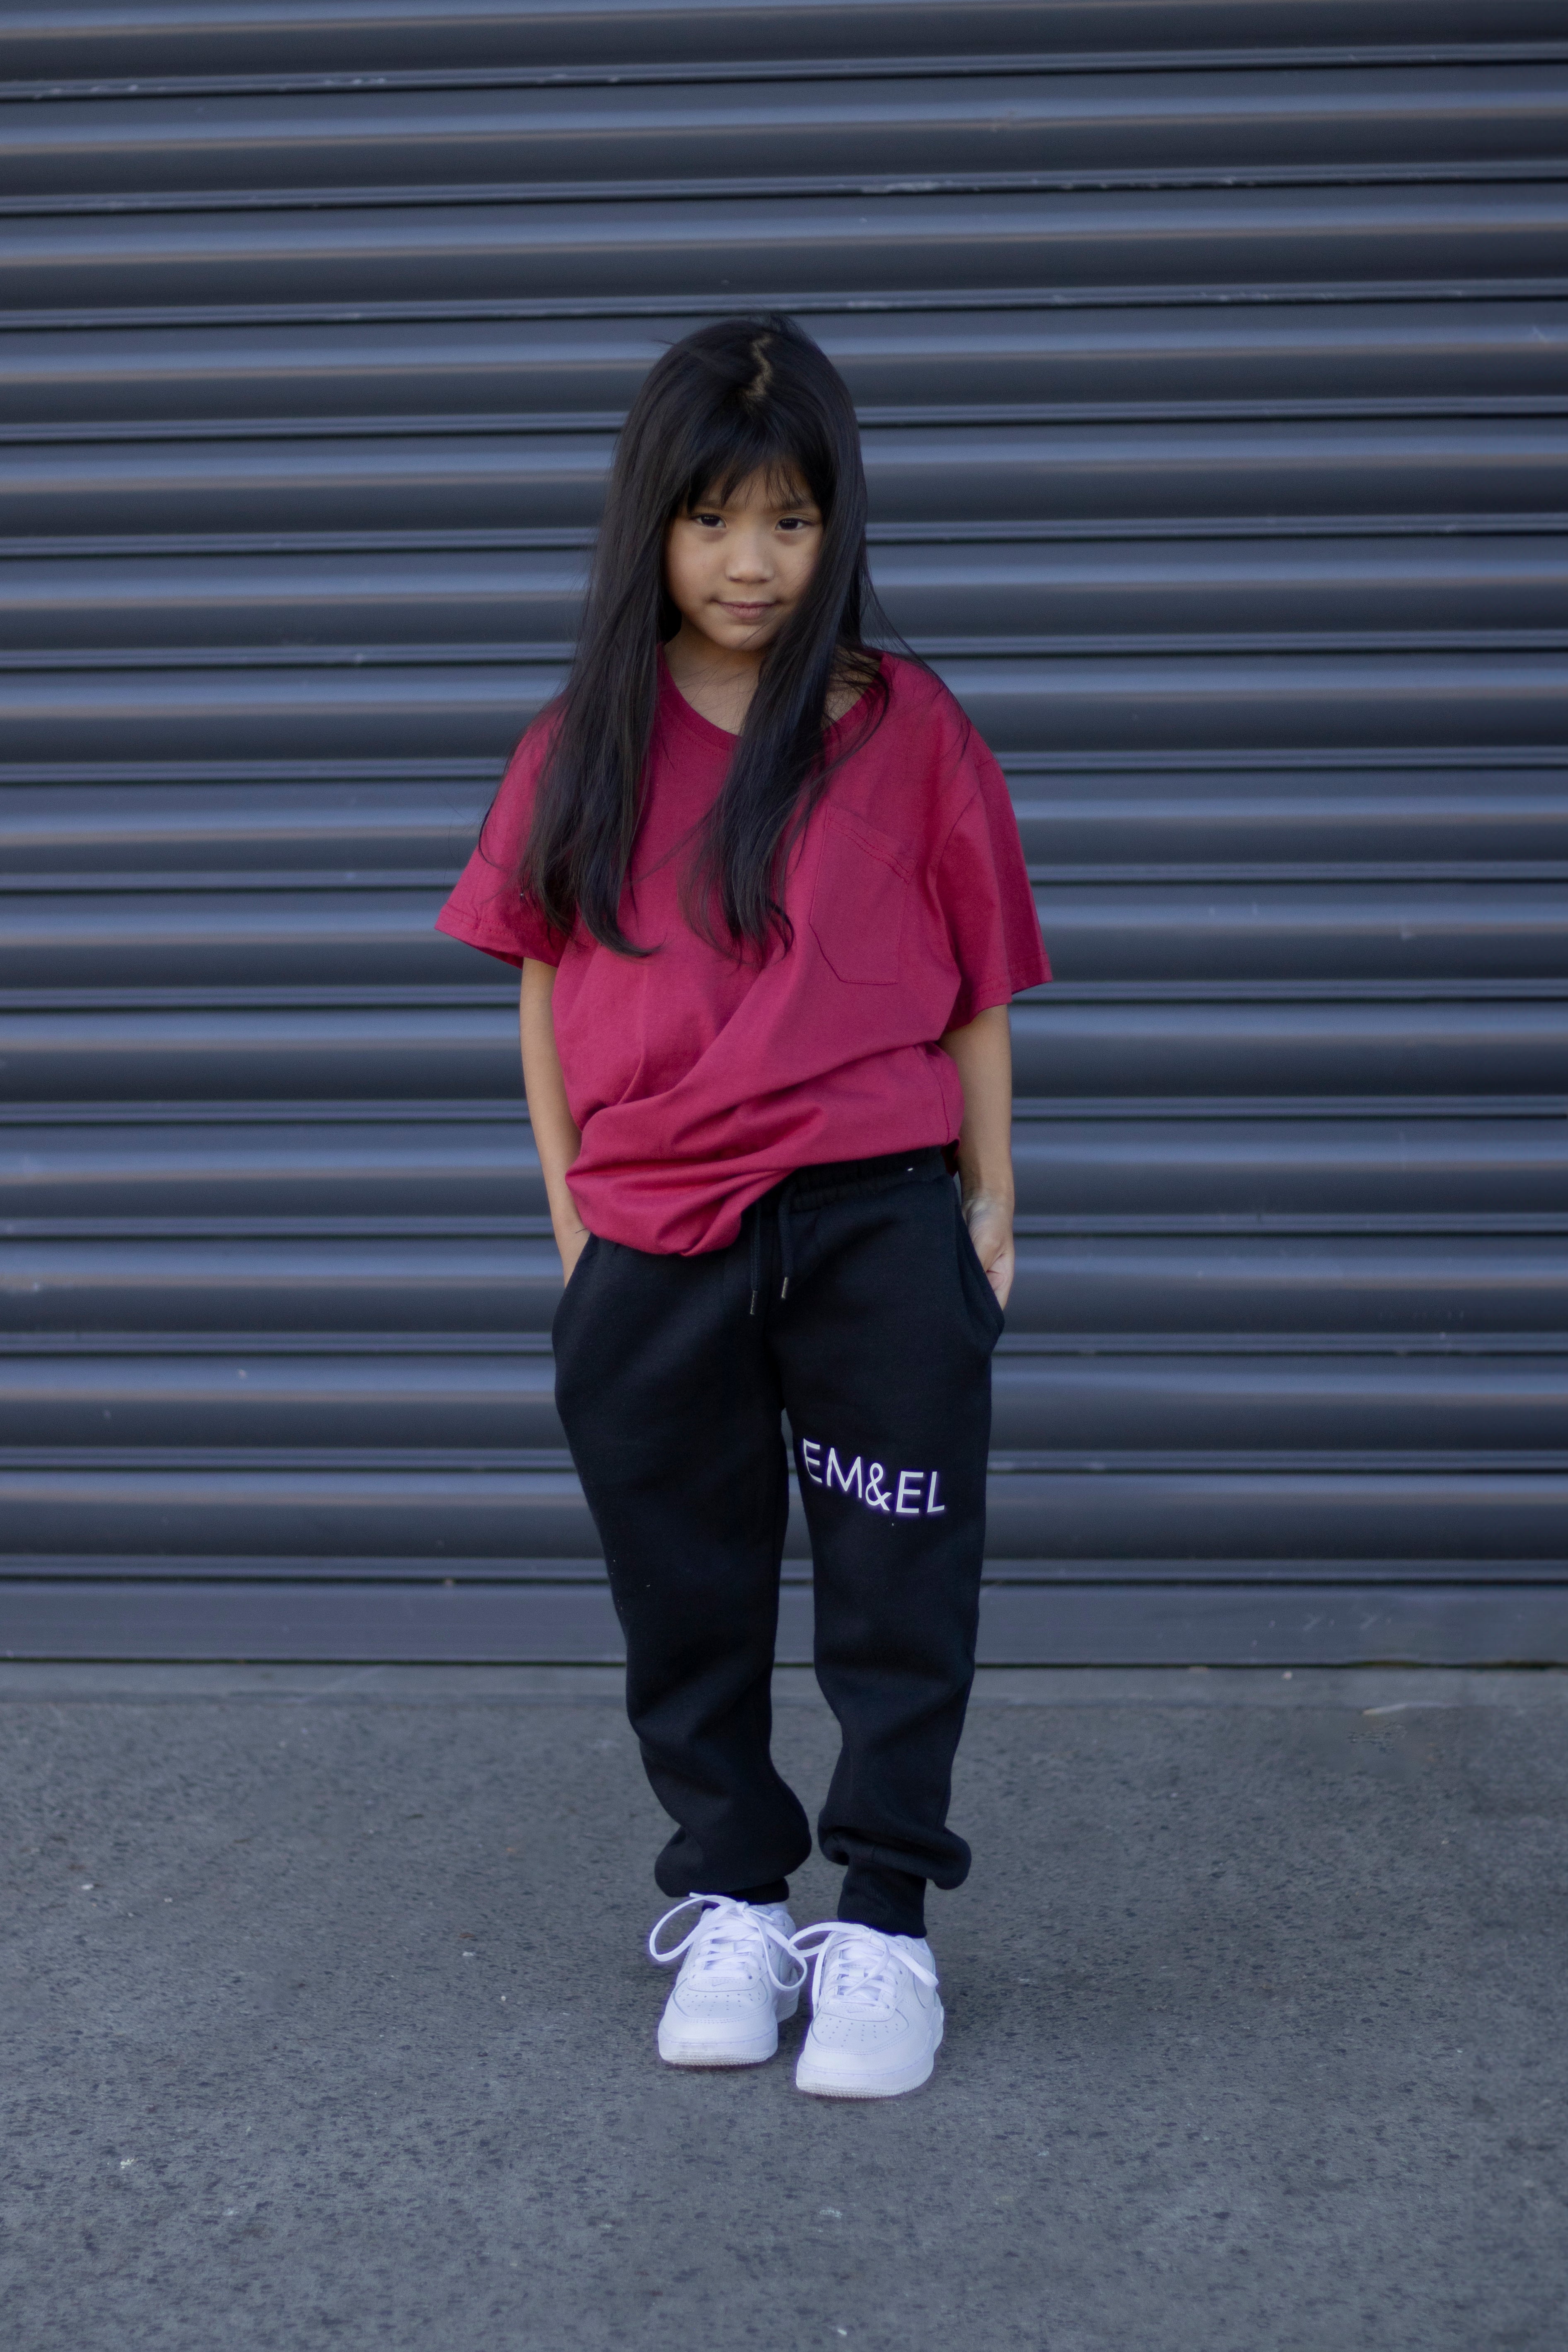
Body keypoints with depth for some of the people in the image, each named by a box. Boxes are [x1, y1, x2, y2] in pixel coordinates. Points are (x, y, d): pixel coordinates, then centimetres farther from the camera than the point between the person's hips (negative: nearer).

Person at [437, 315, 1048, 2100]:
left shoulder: (906, 730, -1)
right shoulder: (584, 747, 4)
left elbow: (974, 989, 3)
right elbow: (545, 995, 8)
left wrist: (988, 1203, 2)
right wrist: (574, 1219, 4)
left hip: (876, 1228, -2)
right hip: (651, 1250, 2)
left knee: (897, 1589, 5)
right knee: (686, 1600, 13)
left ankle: (884, 1919, 18)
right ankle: (730, 1898, 29)